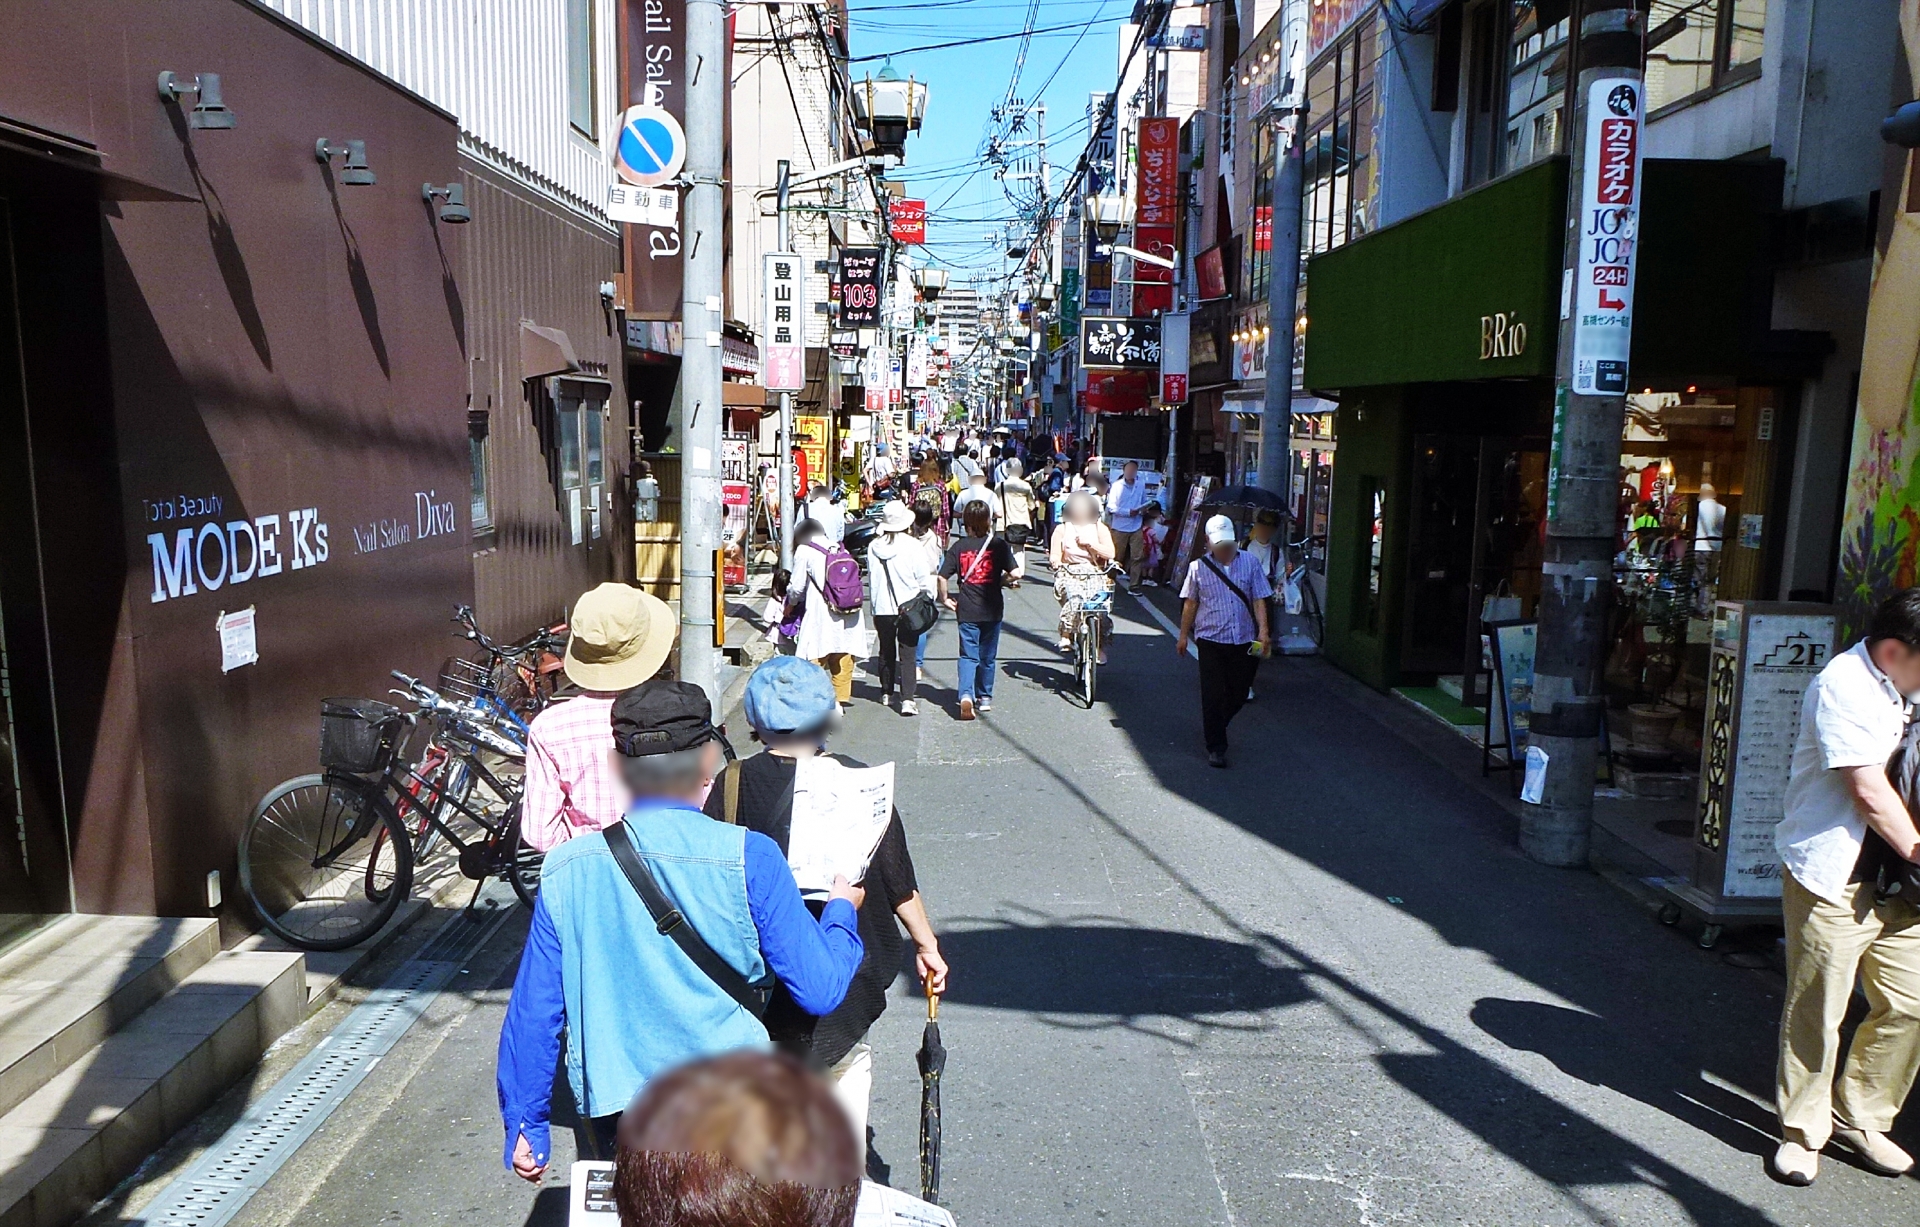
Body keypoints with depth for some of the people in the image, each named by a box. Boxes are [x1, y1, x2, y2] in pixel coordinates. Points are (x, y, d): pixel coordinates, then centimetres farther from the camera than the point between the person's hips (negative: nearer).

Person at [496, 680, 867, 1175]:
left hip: (610, 1116, 2)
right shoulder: (748, 858, -14)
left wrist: (525, 1124, 13)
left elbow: (533, 1011, 1)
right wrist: (842, 909, 9)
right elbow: (820, 990, -10)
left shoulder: (564, 869, -5)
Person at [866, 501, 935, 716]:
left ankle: (886, 693, 31)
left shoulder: (873, 547, 0)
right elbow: (925, 580, -9)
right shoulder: (913, 547, -12)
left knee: (886, 650, 18)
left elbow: (871, 578, 10)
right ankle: (907, 700, -10)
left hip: (881, 608, 4)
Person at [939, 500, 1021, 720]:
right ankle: (985, 698, 25)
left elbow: (942, 576, -8)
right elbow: (1016, 573, -11)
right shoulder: (998, 545, -4)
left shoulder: (958, 546, -2)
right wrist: (1000, 581, 8)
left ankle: (966, 694, -20)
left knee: (968, 655, 2)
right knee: (988, 656, 15)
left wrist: (945, 598, 6)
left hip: (967, 610, 0)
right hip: (992, 609, 0)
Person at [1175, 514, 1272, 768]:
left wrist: (1263, 631, -7)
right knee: (1213, 695, -2)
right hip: (1211, 639, -2)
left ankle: (1213, 726, 37)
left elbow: (1258, 600, 3)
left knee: (1239, 694, 10)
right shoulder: (1198, 567, 1)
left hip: (1244, 640, 2)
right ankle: (1216, 747, 7)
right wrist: (1183, 635, 11)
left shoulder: (1249, 562, 3)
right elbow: (1190, 604, 9)